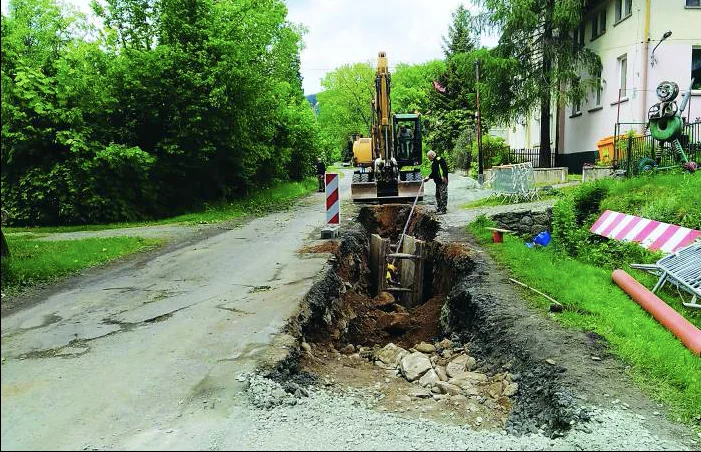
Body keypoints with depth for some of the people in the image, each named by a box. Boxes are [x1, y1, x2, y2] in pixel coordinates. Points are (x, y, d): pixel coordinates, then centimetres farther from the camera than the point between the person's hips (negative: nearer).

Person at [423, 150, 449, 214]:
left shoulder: (440, 160, -10)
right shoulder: (433, 162, 19)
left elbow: (445, 168, -18)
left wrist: (444, 177, -24)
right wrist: (428, 177, 17)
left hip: (443, 182, -10)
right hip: (437, 182, 10)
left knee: (443, 195, -8)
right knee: (437, 195, 14)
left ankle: (443, 209, -6)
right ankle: (439, 208, 23)